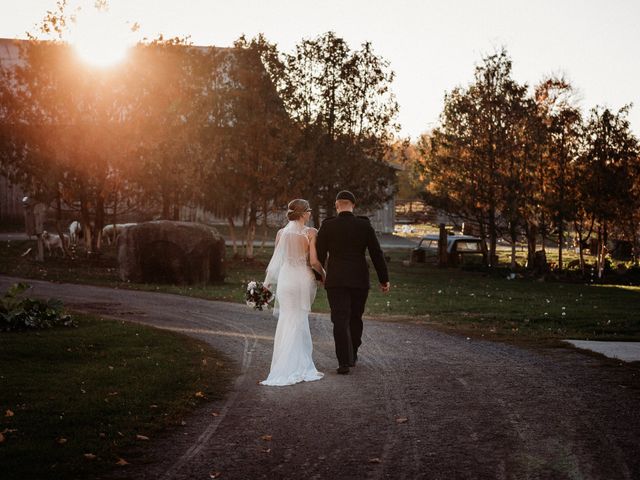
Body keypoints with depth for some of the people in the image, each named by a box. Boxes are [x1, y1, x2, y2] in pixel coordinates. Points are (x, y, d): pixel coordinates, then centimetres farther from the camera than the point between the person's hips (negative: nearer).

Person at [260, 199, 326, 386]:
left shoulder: (281, 233, 2)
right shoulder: (310, 233, -8)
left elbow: (276, 260, 5)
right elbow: (314, 262, -11)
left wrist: (268, 283, 17)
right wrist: (323, 274, 8)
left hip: (285, 280, 2)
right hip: (304, 279, -2)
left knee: (288, 321, 8)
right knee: (299, 323, 8)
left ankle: (288, 366, 9)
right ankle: (298, 367, 10)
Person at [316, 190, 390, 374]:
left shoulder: (327, 226, -4)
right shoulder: (365, 225, -2)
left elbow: (320, 254, 0)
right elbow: (377, 253, 0)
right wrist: (384, 279, 7)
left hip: (335, 280, -1)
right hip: (360, 280, 2)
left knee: (340, 320, -1)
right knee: (355, 318, 16)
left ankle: (344, 362, -8)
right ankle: (352, 356, 28)